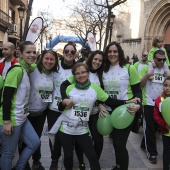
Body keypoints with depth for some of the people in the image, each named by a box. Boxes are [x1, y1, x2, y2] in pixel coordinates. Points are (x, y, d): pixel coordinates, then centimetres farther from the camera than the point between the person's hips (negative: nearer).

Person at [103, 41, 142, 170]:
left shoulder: (129, 68, -6)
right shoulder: (104, 70, 6)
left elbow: (138, 91, -6)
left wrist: (137, 104, -24)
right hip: (110, 111, 5)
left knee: (120, 143, -4)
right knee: (115, 142, 16)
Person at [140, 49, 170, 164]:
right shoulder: (146, 68, -7)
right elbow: (139, 85, -10)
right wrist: (147, 75, -25)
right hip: (148, 103, -5)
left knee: (155, 127, 16)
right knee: (150, 128, 2)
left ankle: (144, 144, 36)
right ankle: (151, 152, 13)